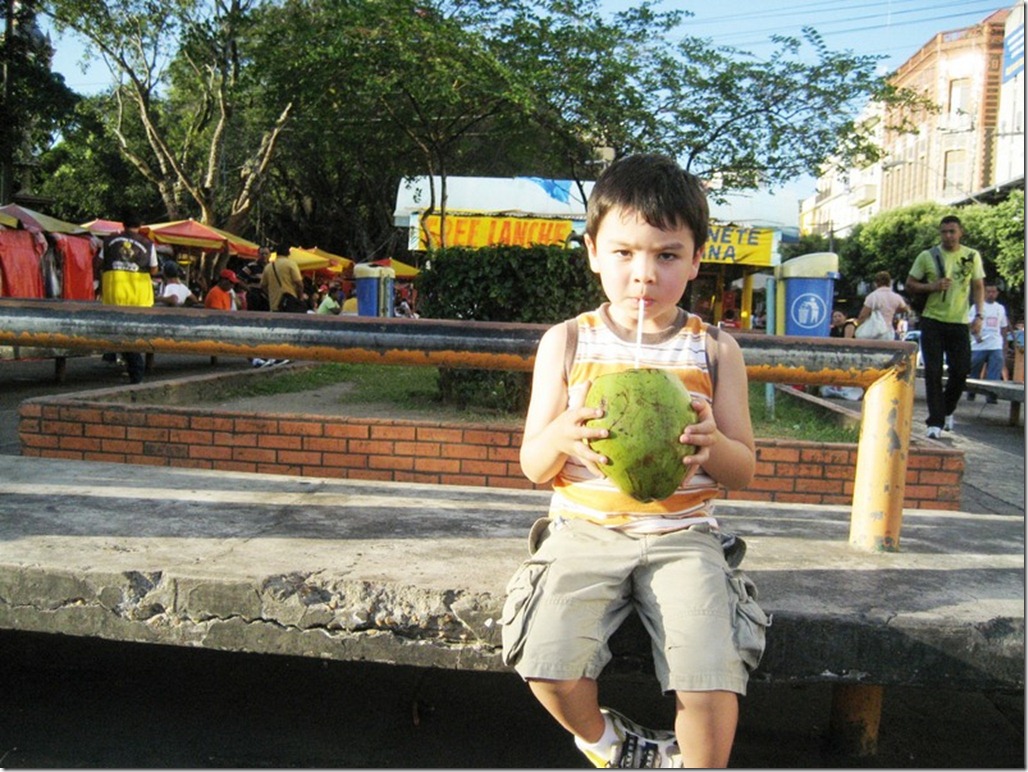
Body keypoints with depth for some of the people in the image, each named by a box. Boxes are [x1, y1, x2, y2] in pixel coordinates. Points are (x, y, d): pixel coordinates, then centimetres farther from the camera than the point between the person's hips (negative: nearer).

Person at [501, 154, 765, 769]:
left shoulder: (715, 350, 3)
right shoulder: (567, 342, 3)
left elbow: (744, 471, 5)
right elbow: (533, 465, 4)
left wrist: (713, 443, -18)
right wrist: (560, 437, -20)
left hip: (682, 534, 0)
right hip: (585, 530, 1)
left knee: (711, 681, -20)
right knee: (549, 664, -19)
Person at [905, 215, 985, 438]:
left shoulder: (972, 256, 5)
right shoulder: (927, 256, 2)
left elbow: (978, 287, 9)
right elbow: (910, 284, 6)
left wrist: (979, 315, -3)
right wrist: (933, 287, -12)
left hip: (960, 322, 1)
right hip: (932, 321, -1)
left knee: (960, 370, 0)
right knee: (933, 372, -4)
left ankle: (947, 410, 26)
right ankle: (936, 421, 1)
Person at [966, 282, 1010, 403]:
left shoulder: (1001, 308, 15)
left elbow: (1003, 327, 22)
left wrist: (1003, 342, 14)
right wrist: (976, 335, -20)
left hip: (996, 347, 3)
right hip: (979, 346, -3)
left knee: (995, 374, -7)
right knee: (974, 372, 5)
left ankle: (991, 395, -8)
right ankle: (971, 394, 17)